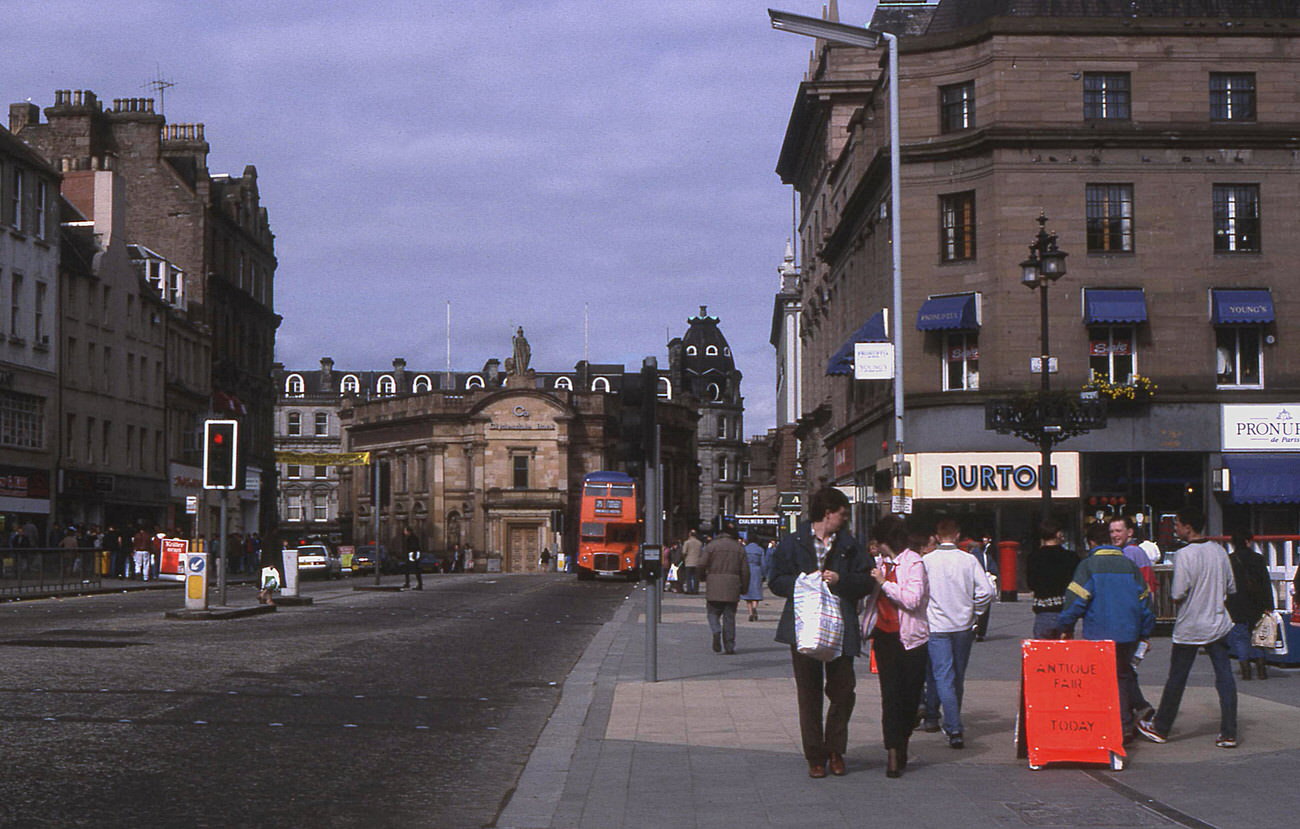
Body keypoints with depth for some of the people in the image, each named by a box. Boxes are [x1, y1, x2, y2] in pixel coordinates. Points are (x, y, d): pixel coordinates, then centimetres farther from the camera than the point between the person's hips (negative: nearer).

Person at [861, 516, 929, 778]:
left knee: (909, 696, 2)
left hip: (910, 638, -5)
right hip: (885, 636, 5)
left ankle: (900, 747, 17)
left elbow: (913, 599, -20)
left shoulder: (914, 563, -7)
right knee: (890, 694, -5)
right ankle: (894, 752, -10)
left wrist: (884, 583, -15)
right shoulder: (883, 562, 13)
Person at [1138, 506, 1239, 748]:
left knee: (1176, 679, 7)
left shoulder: (1184, 555, -16)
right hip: (1218, 624, 5)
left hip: (1189, 628, -5)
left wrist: (1171, 593, 3)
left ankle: (1160, 728, 19)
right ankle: (1228, 733, 2)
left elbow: (1178, 595, -19)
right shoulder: (1219, 551, 3)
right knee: (1225, 678, 4)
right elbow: (1231, 589, 10)